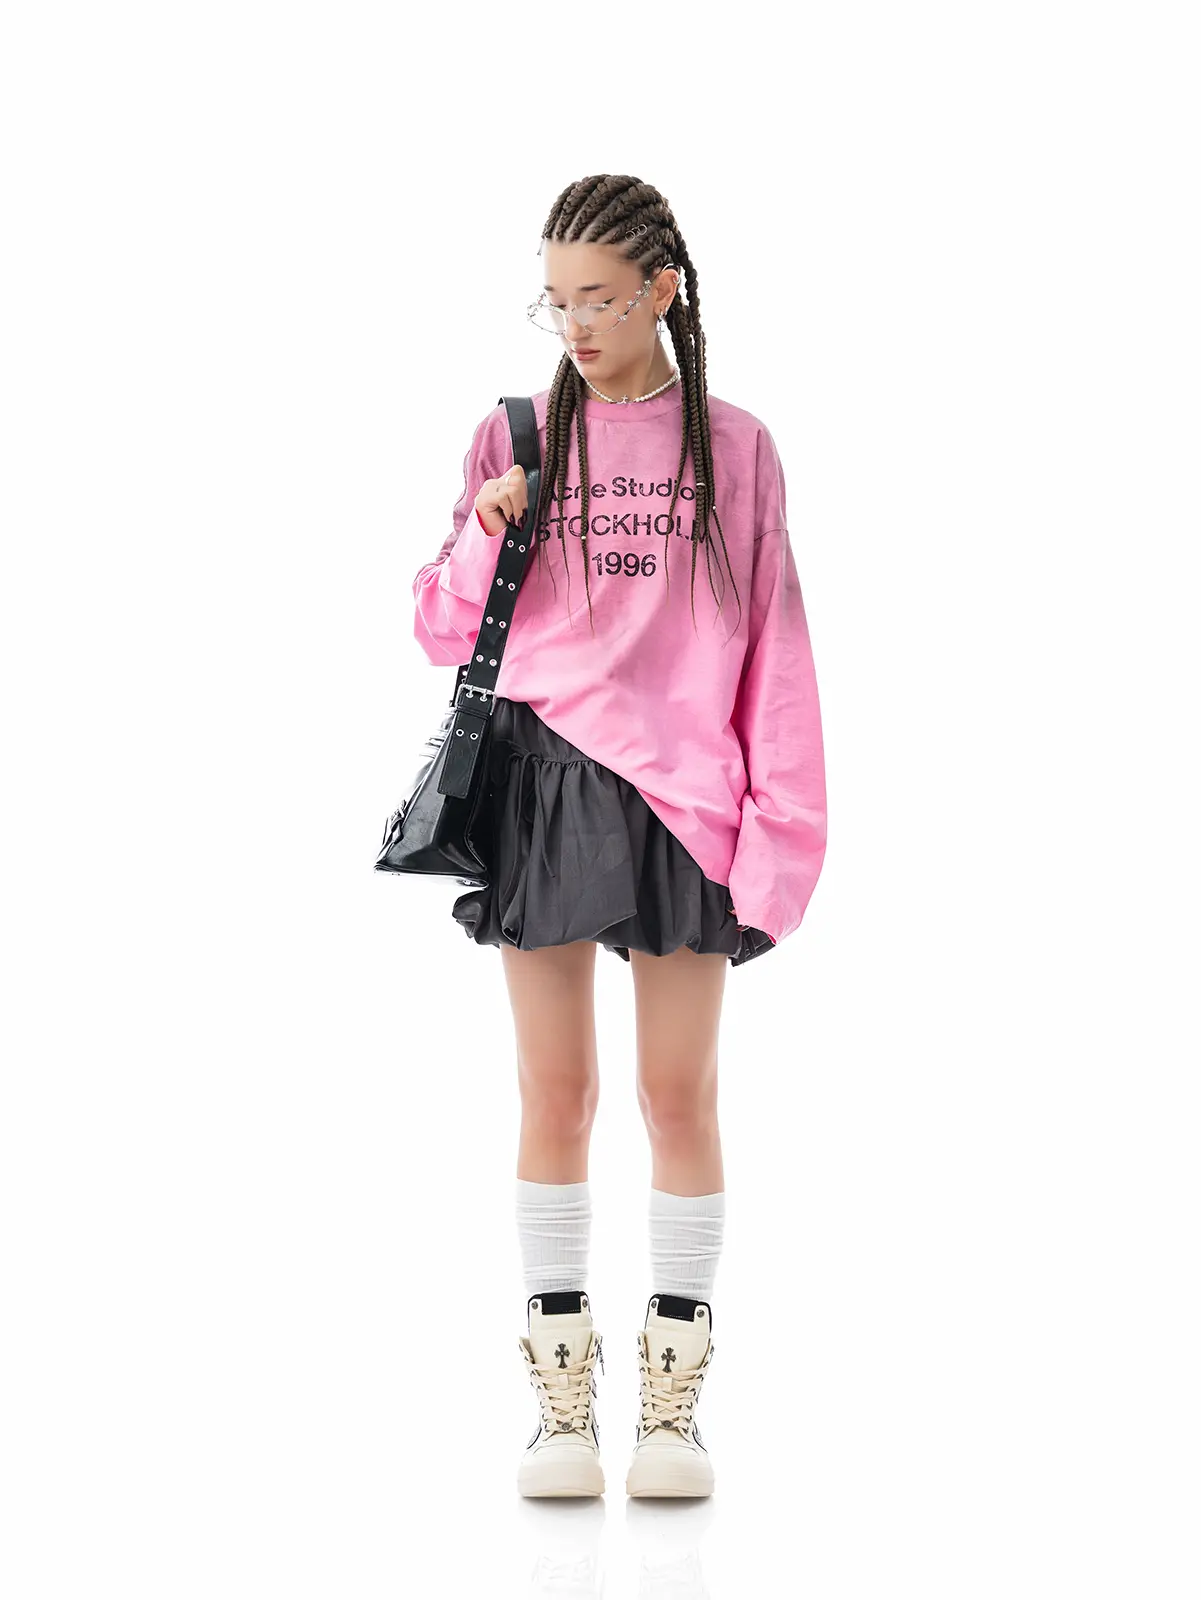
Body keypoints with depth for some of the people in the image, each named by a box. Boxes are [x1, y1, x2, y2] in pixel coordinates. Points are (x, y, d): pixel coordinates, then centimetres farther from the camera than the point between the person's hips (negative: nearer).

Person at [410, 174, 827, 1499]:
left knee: (678, 1096, 2)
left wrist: (778, 826, -2)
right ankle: (561, 1399, 10)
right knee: (555, 1094, 4)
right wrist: (486, 540, -10)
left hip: (678, 795, -1)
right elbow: (445, 632, 10)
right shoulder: (513, 441, 7)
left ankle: (674, 1401, 11)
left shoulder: (733, 449, 5)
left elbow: (773, 650, 5)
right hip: (539, 783, 1)